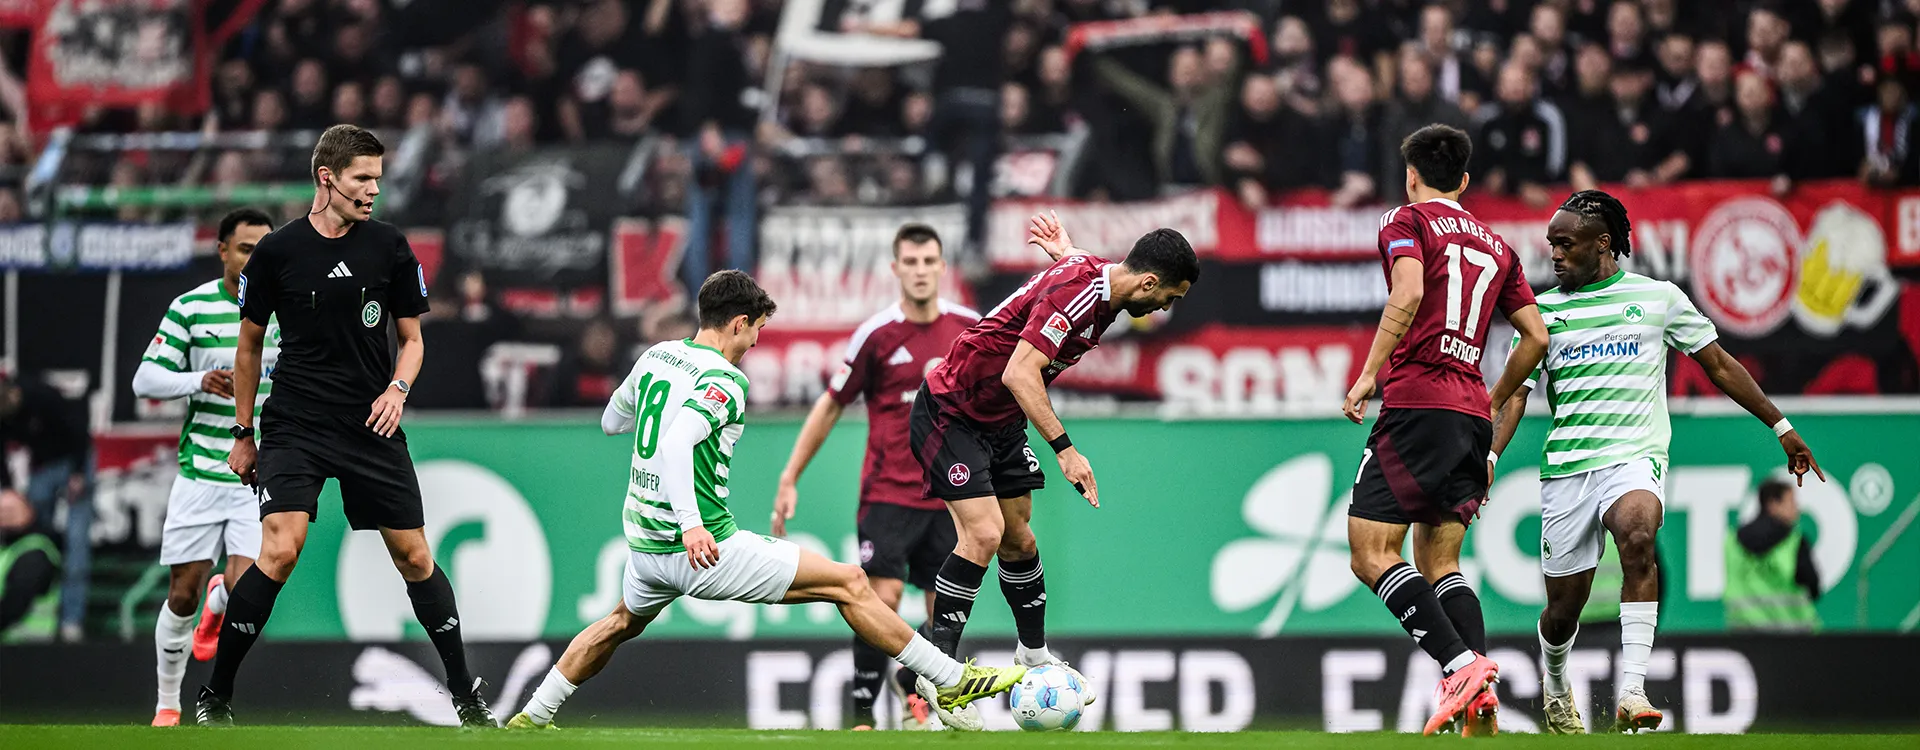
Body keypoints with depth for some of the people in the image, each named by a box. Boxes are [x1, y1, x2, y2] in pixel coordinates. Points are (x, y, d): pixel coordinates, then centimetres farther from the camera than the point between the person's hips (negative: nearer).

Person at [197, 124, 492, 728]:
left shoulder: (390, 248, 2)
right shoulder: (276, 252, -3)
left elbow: (411, 337, 11)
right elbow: (249, 344, 8)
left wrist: (397, 389, -9)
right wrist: (243, 435, 9)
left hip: (373, 426, 2)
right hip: (295, 425, -2)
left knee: (413, 557, 4)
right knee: (279, 550, -19)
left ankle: (465, 694, 18)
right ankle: (215, 696, -8)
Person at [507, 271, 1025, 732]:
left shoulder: (654, 358, 9)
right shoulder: (724, 382, -15)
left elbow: (611, 421, 26)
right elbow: (675, 444, -31)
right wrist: (691, 523, -38)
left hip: (644, 543, 8)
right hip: (705, 548, -8)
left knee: (623, 624, 37)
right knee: (849, 584, -3)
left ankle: (530, 718, 38)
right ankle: (952, 683, -4)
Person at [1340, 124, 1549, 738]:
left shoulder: (1407, 221, 3)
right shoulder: (1495, 245, 21)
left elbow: (1407, 295, -16)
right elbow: (1537, 336, 20)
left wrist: (1369, 374, -13)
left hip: (1417, 402, -7)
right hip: (1471, 414, 7)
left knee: (1372, 551, -8)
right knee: (1439, 562, 9)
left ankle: (1459, 663, -25)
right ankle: (1482, 708, -7)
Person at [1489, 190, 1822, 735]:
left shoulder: (1658, 297, 7)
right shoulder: (1544, 310, 10)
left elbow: (1718, 365, 16)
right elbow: (1516, 392, 8)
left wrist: (1780, 426, 17)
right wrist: (1490, 455, -10)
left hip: (1634, 458, -2)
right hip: (1565, 465, 2)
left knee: (1636, 532, -34)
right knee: (1564, 603, 3)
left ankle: (1632, 690, -38)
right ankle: (1554, 685, 38)